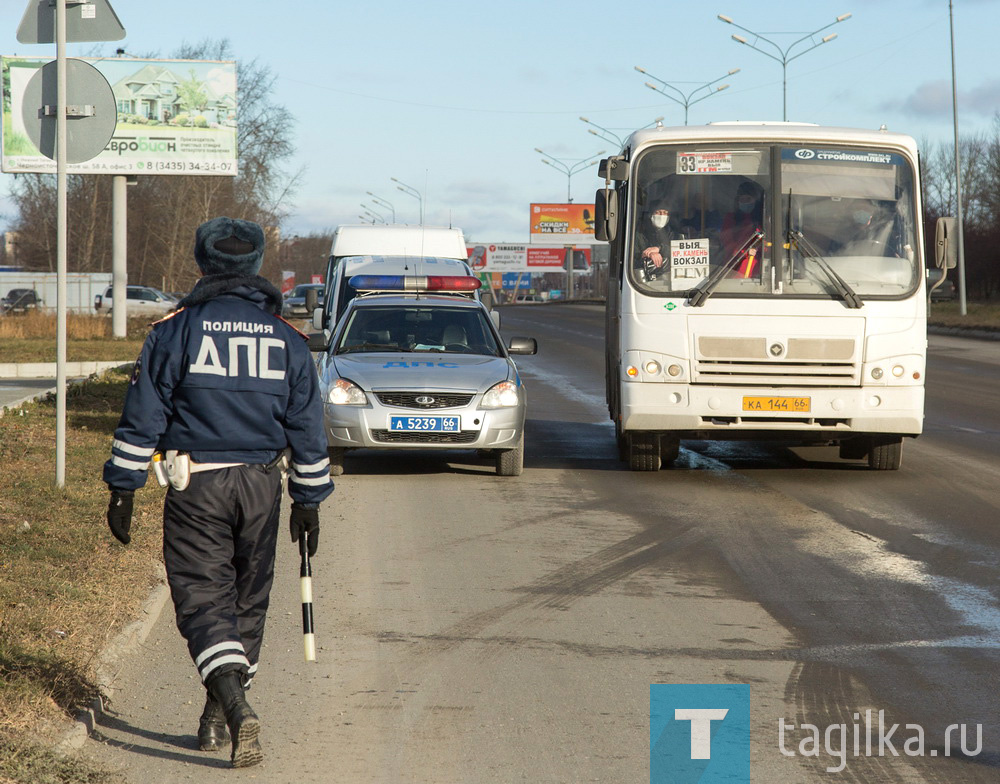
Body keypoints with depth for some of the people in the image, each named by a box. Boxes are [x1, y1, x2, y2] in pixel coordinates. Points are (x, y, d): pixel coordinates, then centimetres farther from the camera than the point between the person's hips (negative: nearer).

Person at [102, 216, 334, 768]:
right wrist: (308, 500, 17)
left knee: (202, 597, -3)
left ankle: (235, 706, -25)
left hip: (196, 485, -3)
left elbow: (141, 417, -5)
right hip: (261, 485, 3)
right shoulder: (286, 339, 5)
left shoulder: (175, 330, -4)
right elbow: (307, 429, 8)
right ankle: (217, 721, 23)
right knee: (247, 599, 15)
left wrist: (122, 489, 2)